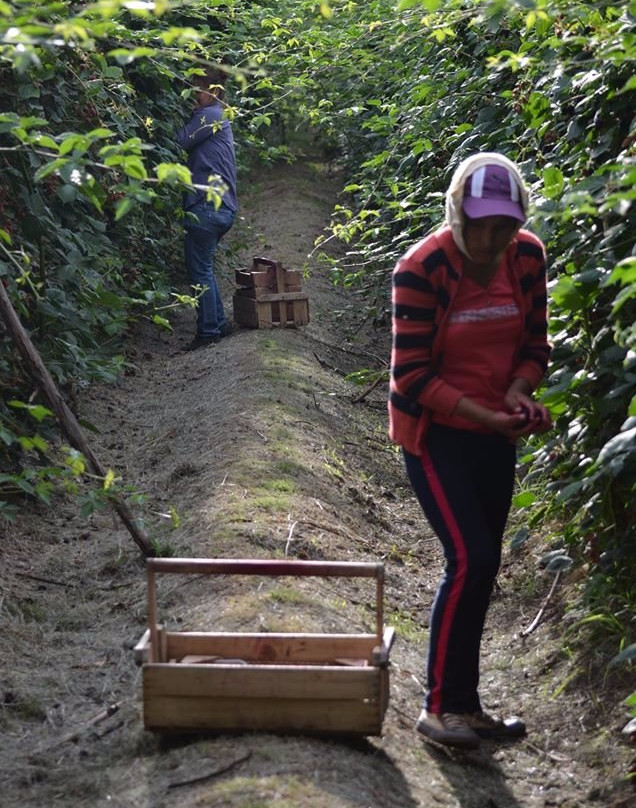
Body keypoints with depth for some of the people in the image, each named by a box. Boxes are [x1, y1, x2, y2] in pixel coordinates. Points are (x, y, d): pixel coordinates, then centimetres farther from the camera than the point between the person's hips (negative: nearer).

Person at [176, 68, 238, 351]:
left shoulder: (209, 115, -7)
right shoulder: (219, 117, 23)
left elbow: (182, 142, -14)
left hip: (207, 205, -10)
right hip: (224, 207, 10)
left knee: (200, 270, -4)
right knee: (203, 267, 17)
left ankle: (209, 330, -1)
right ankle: (219, 322, 22)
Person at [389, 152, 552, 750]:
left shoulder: (527, 257, -5)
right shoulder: (422, 268, -21)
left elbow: (534, 344, 7)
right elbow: (412, 375, -19)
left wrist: (519, 392, -14)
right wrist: (483, 414, -29)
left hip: (495, 433, 6)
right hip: (435, 432, -6)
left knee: (482, 566, 10)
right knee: (470, 559, -15)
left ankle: (464, 703, 22)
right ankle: (439, 706, -1)